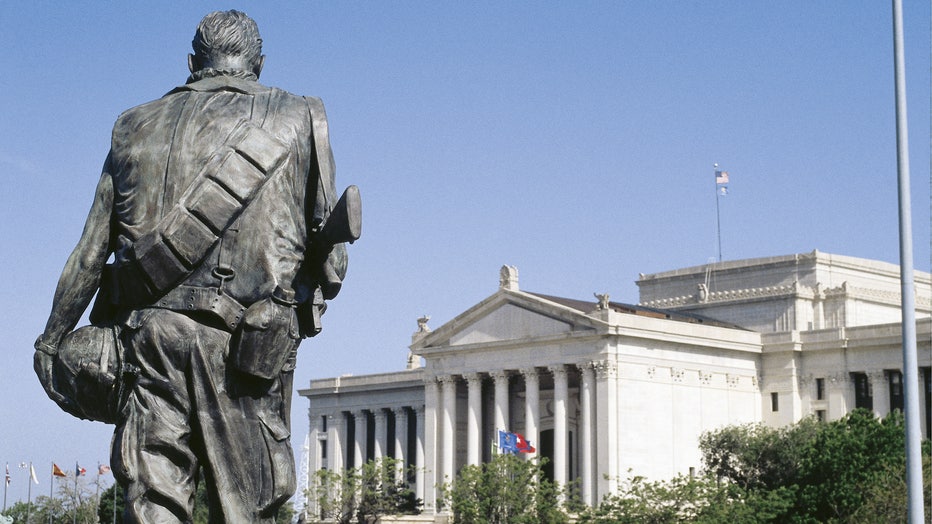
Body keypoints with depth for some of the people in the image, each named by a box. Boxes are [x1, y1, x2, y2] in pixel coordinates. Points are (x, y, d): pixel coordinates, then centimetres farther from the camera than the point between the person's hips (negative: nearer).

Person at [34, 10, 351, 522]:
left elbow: (89, 254, 15)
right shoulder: (298, 120, 11)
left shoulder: (138, 125, 17)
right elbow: (329, 256, 8)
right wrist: (301, 304, 27)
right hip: (248, 342, -2)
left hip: (151, 331, 2)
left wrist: (51, 340, 25)